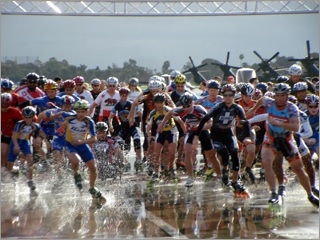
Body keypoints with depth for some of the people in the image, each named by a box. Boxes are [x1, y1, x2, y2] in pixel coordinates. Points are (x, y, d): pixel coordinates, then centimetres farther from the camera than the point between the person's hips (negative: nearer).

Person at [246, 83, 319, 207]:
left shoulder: (292, 108, -22)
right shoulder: (269, 103, -15)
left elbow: (296, 127, -35)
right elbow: (262, 99, 11)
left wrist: (278, 123, -46)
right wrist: (253, 109, 27)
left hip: (287, 140, -1)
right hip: (270, 139, 1)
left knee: (298, 169, 4)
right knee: (266, 163, -25)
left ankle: (310, 195, 20)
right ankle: (274, 193, -20)